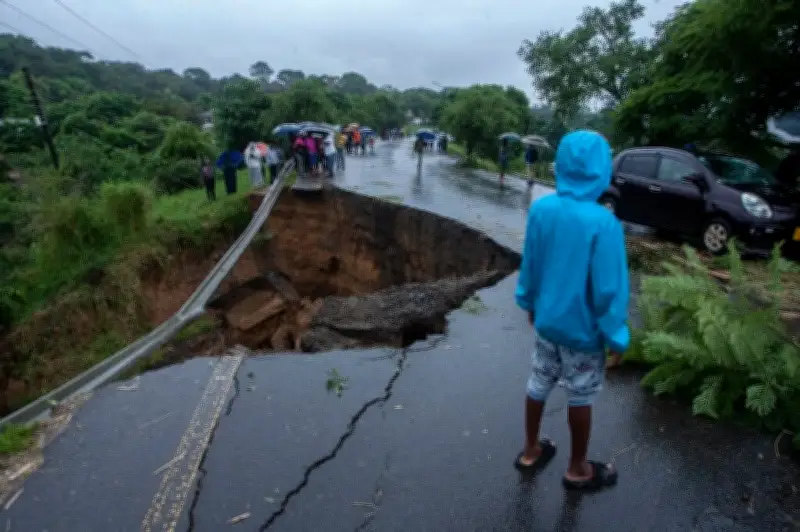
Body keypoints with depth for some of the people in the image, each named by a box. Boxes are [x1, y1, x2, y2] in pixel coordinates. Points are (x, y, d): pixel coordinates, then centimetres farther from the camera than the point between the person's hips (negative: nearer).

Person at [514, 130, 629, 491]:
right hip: (583, 329, -5)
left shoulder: (540, 209, -10)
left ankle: (530, 451, 39)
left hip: (546, 320, 5)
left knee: (538, 384, 20)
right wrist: (616, 336, -8)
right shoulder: (604, 223, -26)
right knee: (580, 398, 14)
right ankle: (577, 470, 34)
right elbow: (609, 288, -20)